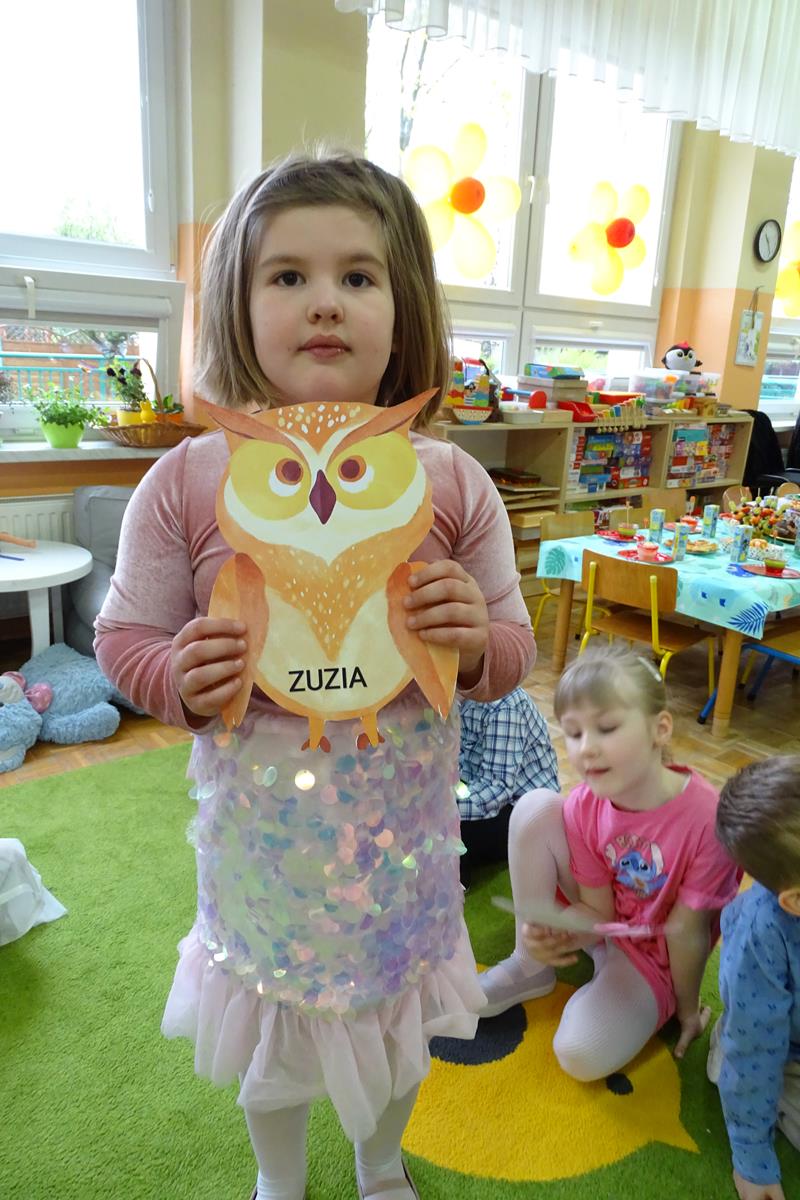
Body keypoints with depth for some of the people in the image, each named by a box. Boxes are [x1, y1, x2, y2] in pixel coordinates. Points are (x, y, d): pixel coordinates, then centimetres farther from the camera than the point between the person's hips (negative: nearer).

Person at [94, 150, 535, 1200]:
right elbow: (125, 637, -1)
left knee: (396, 1021, 26)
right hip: (259, 830, 0)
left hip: (404, 831, 1)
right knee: (273, 1041, 25)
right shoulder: (187, 482, -13)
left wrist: (477, 645, -22)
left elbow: (515, 650, 0)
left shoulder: (452, 482, -10)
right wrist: (183, 682, -22)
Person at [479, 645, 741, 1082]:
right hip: (603, 921, 4)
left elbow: (687, 931, -20)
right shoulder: (582, 808, -20)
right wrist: (550, 934, -31)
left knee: (582, 1056, -27)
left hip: (652, 955, -4)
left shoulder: (705, 818, -33)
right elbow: (598, 911, -10)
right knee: (534, 809, -20)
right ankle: (530, 967, -4)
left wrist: (687, 1008, -5)